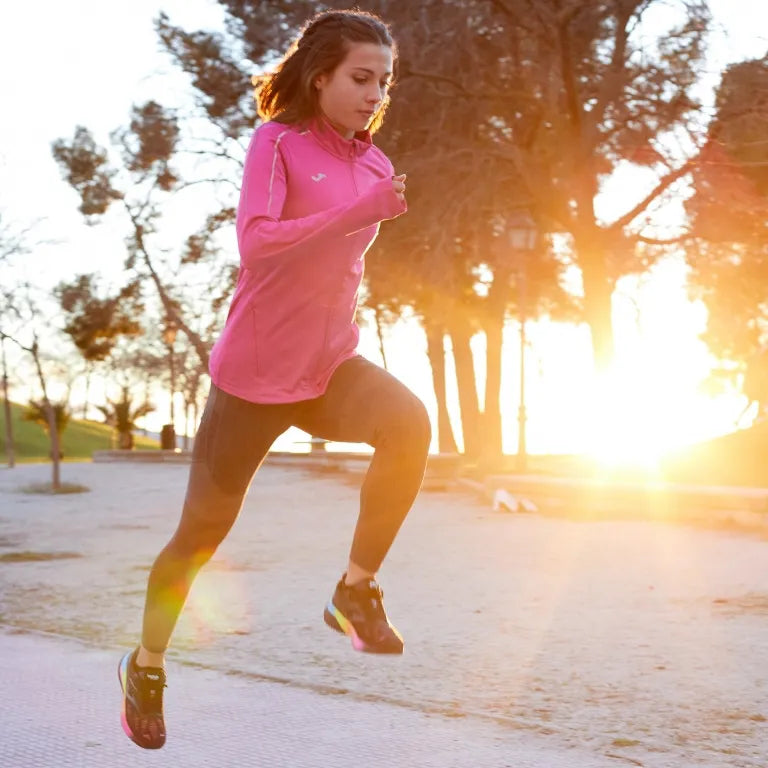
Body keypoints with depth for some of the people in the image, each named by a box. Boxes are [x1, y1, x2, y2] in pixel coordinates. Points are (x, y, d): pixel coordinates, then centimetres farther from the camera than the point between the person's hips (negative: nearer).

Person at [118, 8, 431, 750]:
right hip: (254, 367, -4)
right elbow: (253, 243, -27)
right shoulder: (276, 140, -11)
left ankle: (356, 592, -14)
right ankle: (146, 665, 29)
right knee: (203, 529, 6)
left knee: (410, 425, -29)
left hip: (330, 362, 4)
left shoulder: (374, 166, 6)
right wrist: (357, 214, -35)